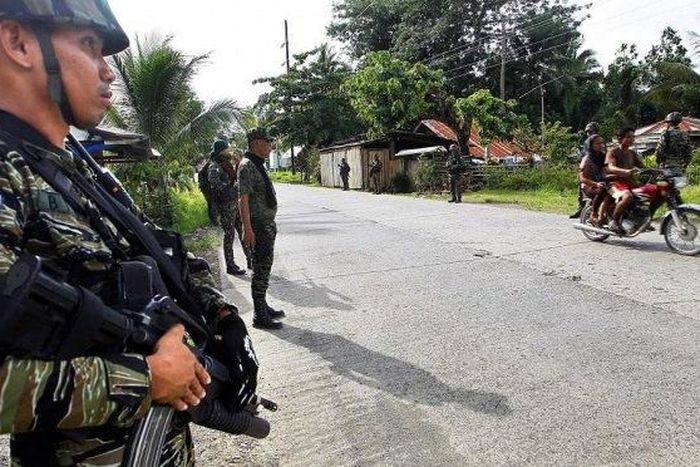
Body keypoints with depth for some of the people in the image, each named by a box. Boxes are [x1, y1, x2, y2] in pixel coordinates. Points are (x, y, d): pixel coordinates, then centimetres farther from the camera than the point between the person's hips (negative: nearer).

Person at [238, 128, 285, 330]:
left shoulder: (258, 164, 15)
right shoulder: (247, 165, -14)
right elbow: (243, 198, -21)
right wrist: (247, 228, -26)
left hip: (267, 224, 10)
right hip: (259, 226, -10)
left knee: (264, 267, 16)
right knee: (261, 269, -5)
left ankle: (263, 307, 28)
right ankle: (260, 316, 4)